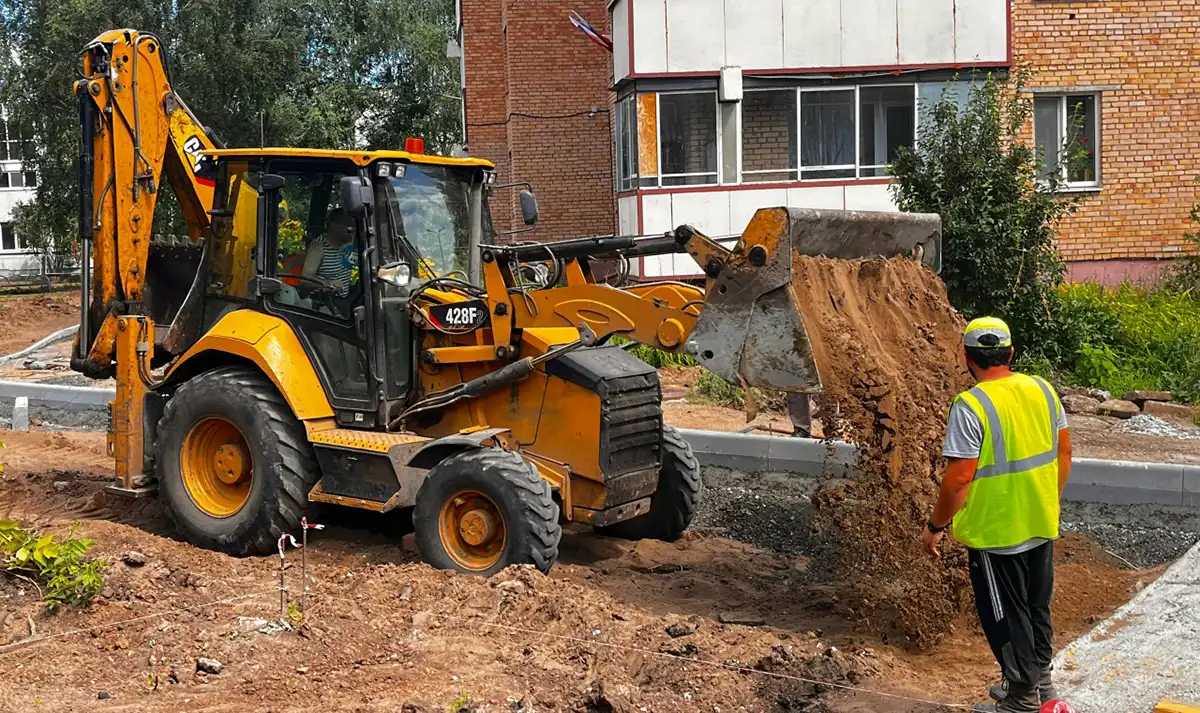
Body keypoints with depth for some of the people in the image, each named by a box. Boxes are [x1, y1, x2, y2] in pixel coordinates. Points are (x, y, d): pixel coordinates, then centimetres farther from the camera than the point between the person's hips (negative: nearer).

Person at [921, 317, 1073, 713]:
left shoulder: (971, 405, -22)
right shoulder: (1043, 390, -1)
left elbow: (959, 477, -23)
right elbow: (1064, 453, 8)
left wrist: (936, 526, -10)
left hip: (995, 534, -7)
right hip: (1042, 527, 7)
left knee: (1005, 617, 9)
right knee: (1037, 608, 23)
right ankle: (1039, 681, 39)